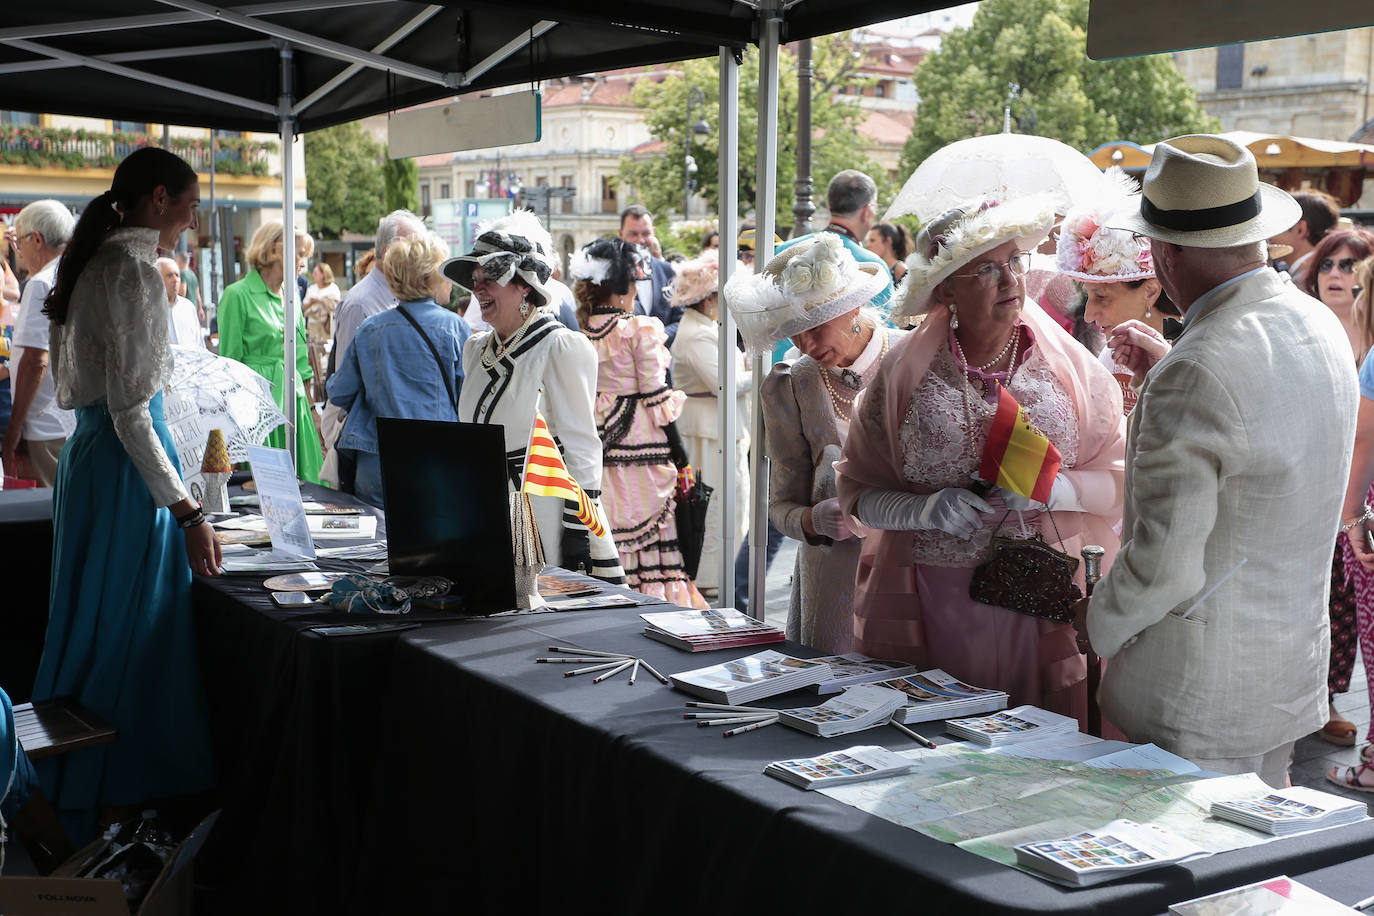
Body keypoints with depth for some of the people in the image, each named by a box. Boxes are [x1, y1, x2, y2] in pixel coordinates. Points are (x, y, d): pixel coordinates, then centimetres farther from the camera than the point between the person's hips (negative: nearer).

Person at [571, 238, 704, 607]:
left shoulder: (582, 331, 4)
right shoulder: (640, 329, -12)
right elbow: (656, 395, -12)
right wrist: (677, 447, -6)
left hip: (599, 439, 6)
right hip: (642, 439, -5)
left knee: (613, 526, 10)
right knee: (656, 531, 2)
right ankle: (661, 595, 5)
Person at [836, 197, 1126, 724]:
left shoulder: (1067, 365, 5)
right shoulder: (904, 373, 3)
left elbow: (1120, 479, 4)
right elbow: (859, 492, 4)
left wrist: (1049, 487, -14)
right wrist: (925, 509, -13)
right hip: (932, 605, 0)